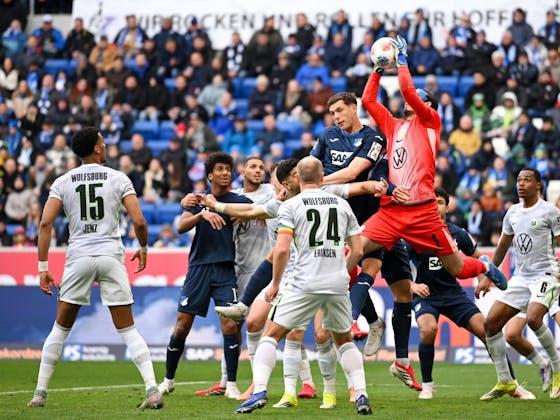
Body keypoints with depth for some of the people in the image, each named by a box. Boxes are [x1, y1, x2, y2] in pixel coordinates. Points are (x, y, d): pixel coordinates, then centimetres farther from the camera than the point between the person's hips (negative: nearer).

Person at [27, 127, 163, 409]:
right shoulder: (118, 179, 2)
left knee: (61, 328, 14)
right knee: (127, 330, 4)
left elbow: (45, 223, -4)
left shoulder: (62, 182, 5)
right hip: (111, 256, -1)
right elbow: (139, 221, -5)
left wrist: (43, 267, 0)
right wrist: (143, 248, 15)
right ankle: (153, 391, -7)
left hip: (78, 257, 1)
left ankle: (40, 393, 13)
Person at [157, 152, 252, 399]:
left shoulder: (239, 201, 7)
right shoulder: (198, 200, 10)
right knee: (182, 325, 2)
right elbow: (181, 226, -6)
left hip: (226, 270, -1)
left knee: (229, 324, -14)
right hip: (199, 267, 1)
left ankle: (231, 384, -6)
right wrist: (202, 214, -24)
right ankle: (168, 380, 17)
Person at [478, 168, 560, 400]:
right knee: (491, 322, -4)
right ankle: (504, 381, 5)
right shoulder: (512, 212, 12)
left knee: (533, 318, -31)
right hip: (520, 277, 7)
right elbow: (502, 247, 23)